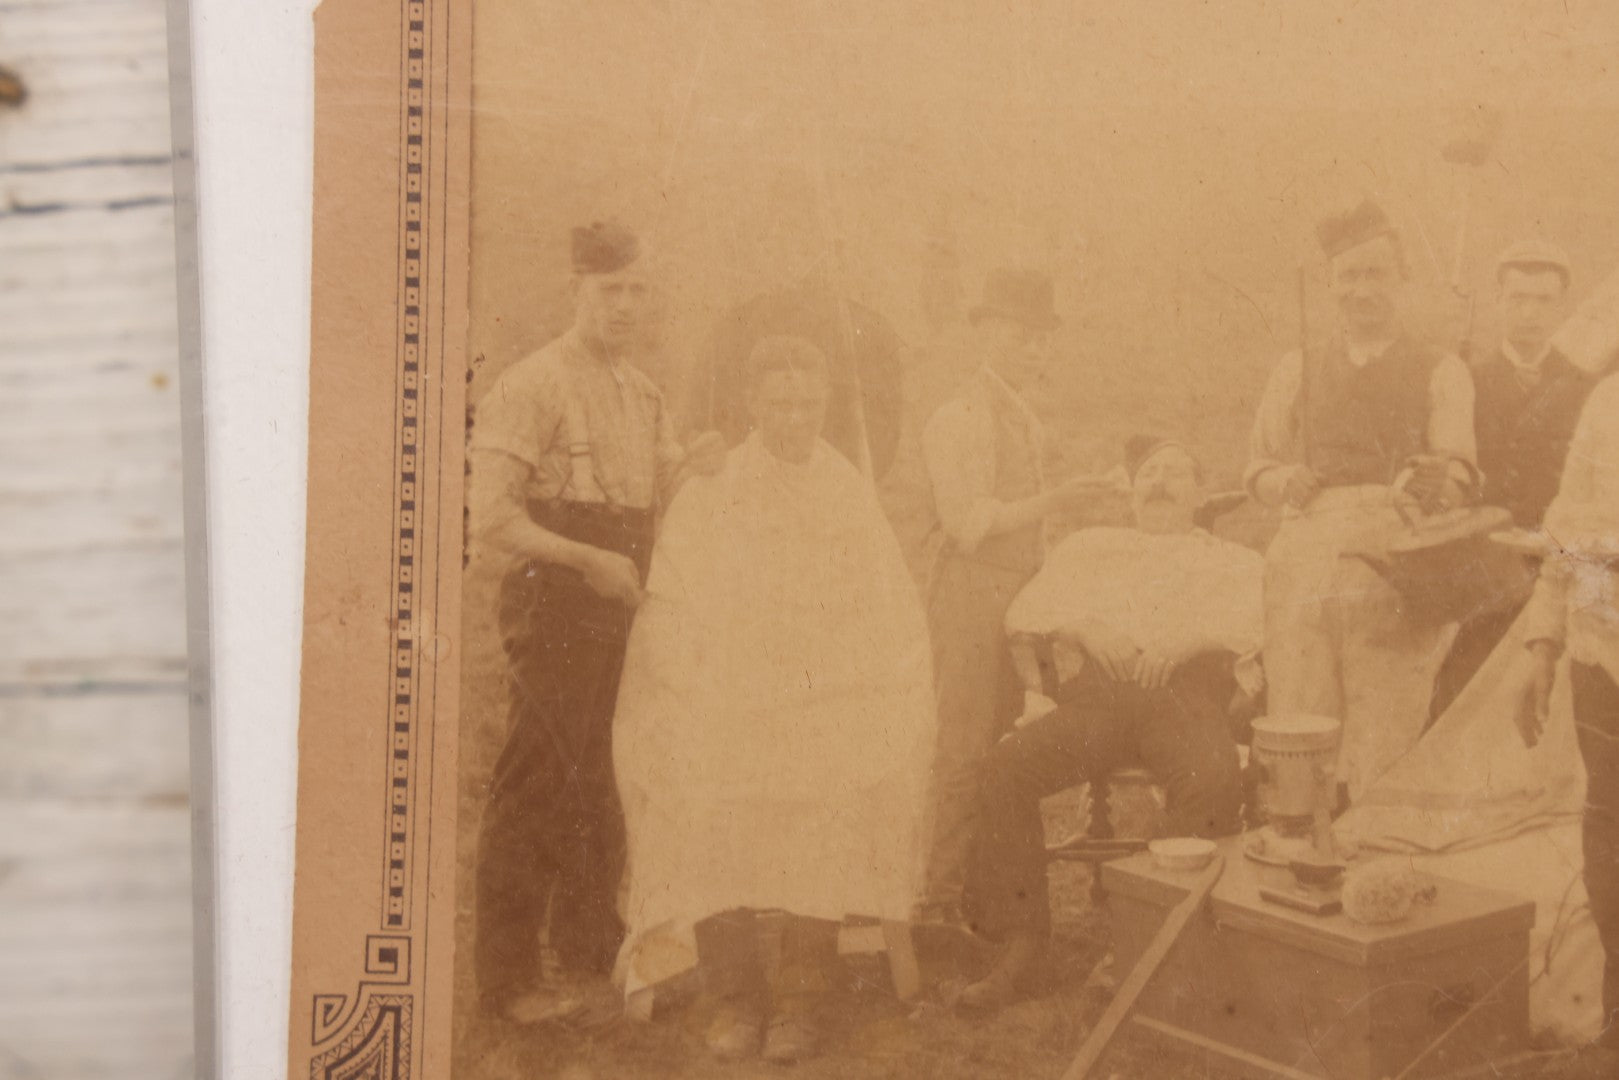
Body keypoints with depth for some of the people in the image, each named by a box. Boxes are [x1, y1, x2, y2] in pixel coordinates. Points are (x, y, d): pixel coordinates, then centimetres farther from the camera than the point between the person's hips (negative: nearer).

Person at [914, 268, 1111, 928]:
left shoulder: (1026, 422, 18)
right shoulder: (960, 418, -12)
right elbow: (970, 520, -19)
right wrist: (1051, 502, -22)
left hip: (1015, 597, 9)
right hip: (970, 594, -9)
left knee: (998, 747, 12)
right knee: (962, 750, -7)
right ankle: (938, 898, -1)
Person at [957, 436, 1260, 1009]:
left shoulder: (1234, 563, 26)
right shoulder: (1091, 548, 31)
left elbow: (1247, 624, 4)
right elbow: (1025, 614, 17)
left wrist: (1181, 639, -14)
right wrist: (1086, 629, -3)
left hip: (1185, 695, -2)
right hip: (1095, 695, 2)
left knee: (1214, 776, -35)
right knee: (1007, 763, -26)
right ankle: (1019, 935, -20)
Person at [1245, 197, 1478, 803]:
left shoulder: (1440, 373, 12)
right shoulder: (1298, 371, 20)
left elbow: (1459, 470, 0)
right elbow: (1257, 464, 23)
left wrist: (1436, 483, -24)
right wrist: (1284, 480, 1)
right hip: (1304, 565, 2)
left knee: (1384, 752, -7)